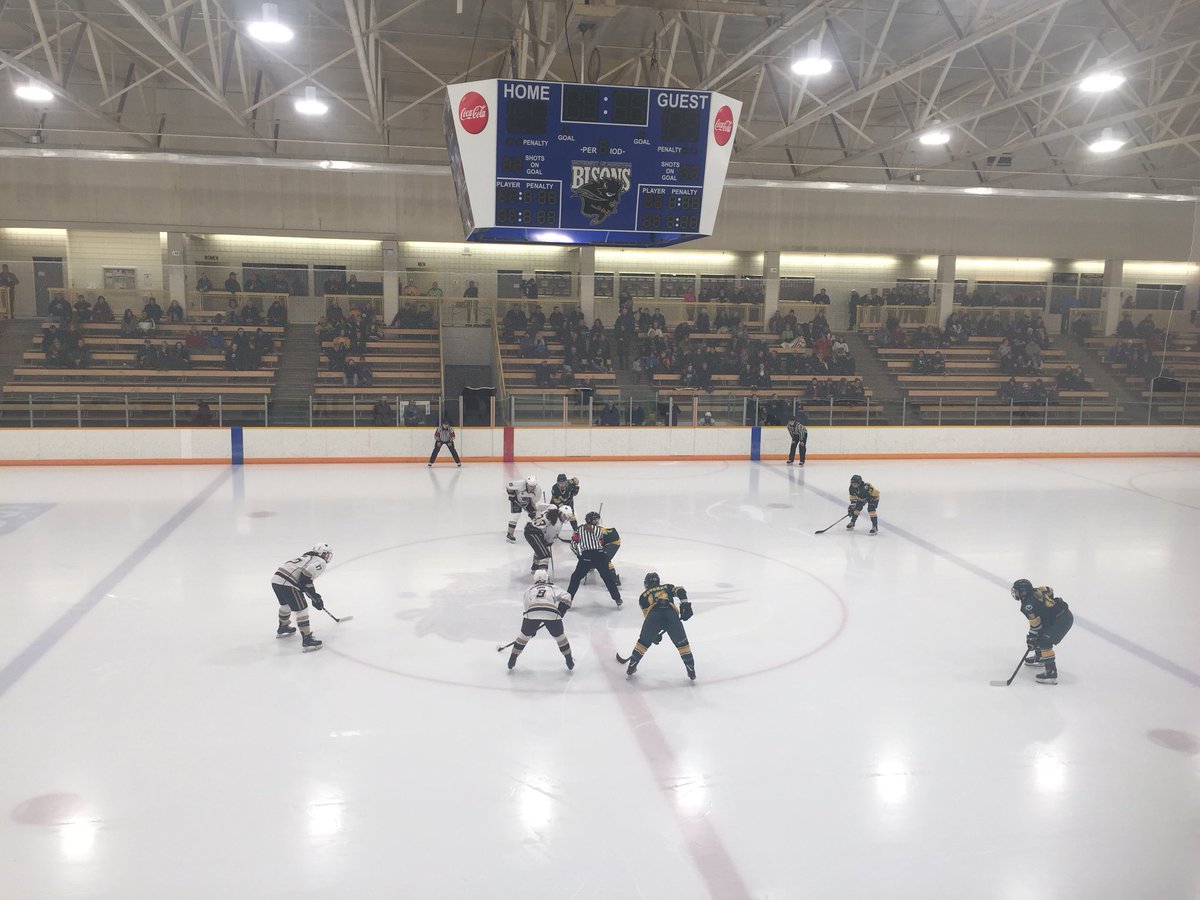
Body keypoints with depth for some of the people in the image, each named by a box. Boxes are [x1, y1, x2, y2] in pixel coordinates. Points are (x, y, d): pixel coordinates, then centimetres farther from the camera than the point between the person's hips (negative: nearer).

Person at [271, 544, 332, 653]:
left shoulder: (307, 556, 26)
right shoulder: (321, 562, 0)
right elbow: (306, 576, -15)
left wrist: (315, 596, 31)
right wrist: (316, 598, -7)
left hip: (276, 579, 9)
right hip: (287, 584, -9)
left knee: (286, 604, 32)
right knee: (301, 609, -1)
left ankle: (282, 628, 53)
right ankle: (307, 640, -3)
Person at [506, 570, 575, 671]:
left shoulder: (529, 590, 34)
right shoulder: (554, 588, 30)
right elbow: (566, 597, 12)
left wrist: (532, 628, 43)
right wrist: (560, 612, 19)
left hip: (532, 613, 1)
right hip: (551, 613, -1)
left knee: (524, 635, 24)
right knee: (560, 636, 21)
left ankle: (512, 660, 29)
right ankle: (570, 661, 27)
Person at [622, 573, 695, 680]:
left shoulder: (643, 596, 33)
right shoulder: (667, 587, 35)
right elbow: (680, 590, 14)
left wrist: (654, 634, 35)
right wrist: (685, 605, 4)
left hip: (654, 616, 0)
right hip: (671, 615, 0)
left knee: (643, 642, 23)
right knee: (681, 643, 18)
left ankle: (631, 667, 27)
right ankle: (691, 671, 14)